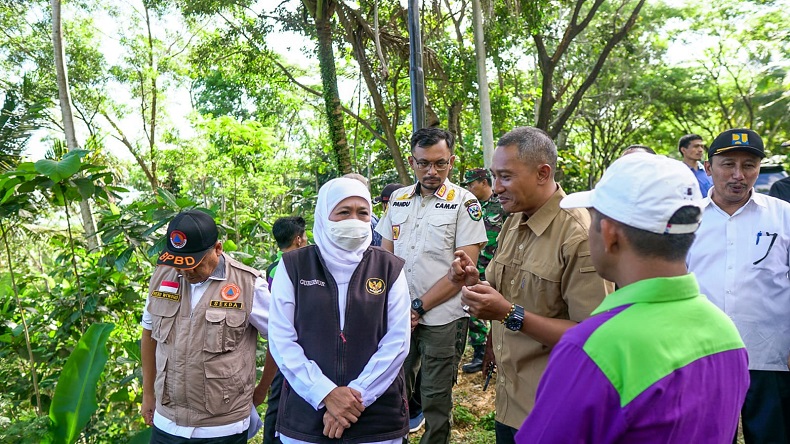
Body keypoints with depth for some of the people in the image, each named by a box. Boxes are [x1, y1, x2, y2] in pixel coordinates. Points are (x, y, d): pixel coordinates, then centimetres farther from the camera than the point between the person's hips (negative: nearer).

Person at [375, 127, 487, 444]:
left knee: (435, 400, 7)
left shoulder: (464, 202, -5)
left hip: (442, 318, -4)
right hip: (399, 317, 4)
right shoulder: (398, 199, 8)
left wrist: (418, 306, -12)